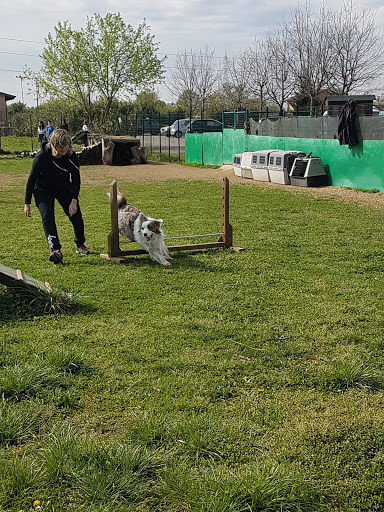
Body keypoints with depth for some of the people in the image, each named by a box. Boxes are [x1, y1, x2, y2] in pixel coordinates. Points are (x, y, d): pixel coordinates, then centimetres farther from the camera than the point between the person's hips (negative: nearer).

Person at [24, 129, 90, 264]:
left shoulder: (71, 157, -17)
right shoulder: (41, 156, -26)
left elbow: (76, 180, -8)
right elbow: (32, 179, -17)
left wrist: (74, 201, -17)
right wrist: (27, 203, -14)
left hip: (64, 188, 3)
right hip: (43, 189, -3)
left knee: (76, 215, -2)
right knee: (47, 216, -23)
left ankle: (80, 245, 23)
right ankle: (55, 250, -33)